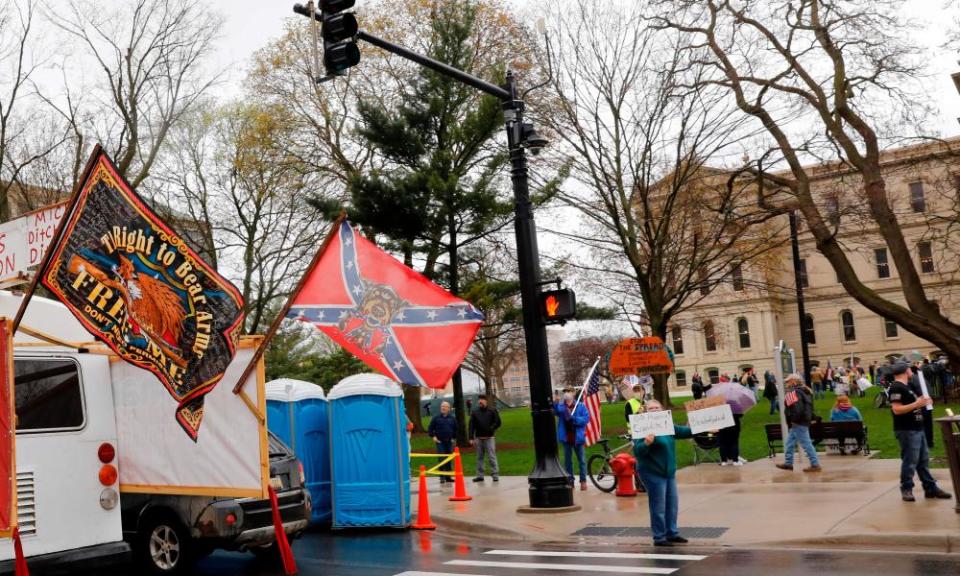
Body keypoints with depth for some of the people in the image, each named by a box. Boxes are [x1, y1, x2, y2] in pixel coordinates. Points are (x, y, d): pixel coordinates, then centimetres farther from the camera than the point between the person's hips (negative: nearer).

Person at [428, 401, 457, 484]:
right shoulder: (436, 418, 0)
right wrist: (433, 436, -6)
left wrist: (454, 437, 9)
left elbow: (456, 429, 17)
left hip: (449, 442, 3)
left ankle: (448, 476, 15)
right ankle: (442, 477, -5)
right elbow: (430, 428, 3)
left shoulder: (452, 418, 7)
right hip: (440, 442, -3)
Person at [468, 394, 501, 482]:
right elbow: (471, 425, 6)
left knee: (492, 457, -6)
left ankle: (495, 475, -3)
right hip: (478, 438, 3)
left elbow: (498, 422, 1)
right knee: (479, 457, 9)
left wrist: (490, 429, -11)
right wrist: (471, 438, 0)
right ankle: (480, 475, 15)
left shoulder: (492, 410, 2)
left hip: (489, 438, -3)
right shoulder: (474, 412, 8)